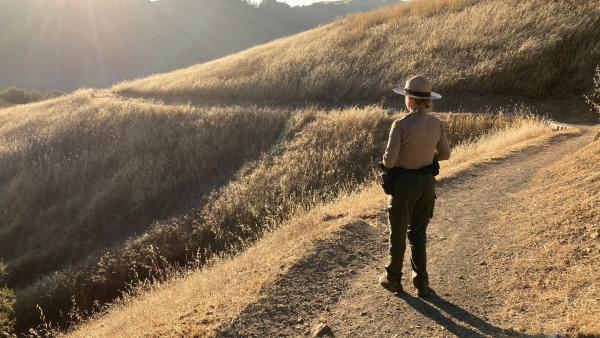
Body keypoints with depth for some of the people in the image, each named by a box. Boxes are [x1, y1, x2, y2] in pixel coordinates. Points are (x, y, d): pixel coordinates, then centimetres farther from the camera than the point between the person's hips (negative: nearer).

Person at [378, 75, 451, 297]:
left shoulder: (401, 125, -20)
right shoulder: (436, 123, -3)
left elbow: (389, 161, -19)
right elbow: (445, 154, 8)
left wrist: (392, 160, 3)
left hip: (404, 183, -5)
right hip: (427, 182, 5)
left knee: (398, 233, 13)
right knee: (419, 234, 18)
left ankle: (393, 279, 29)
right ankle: (421, 283, 22)